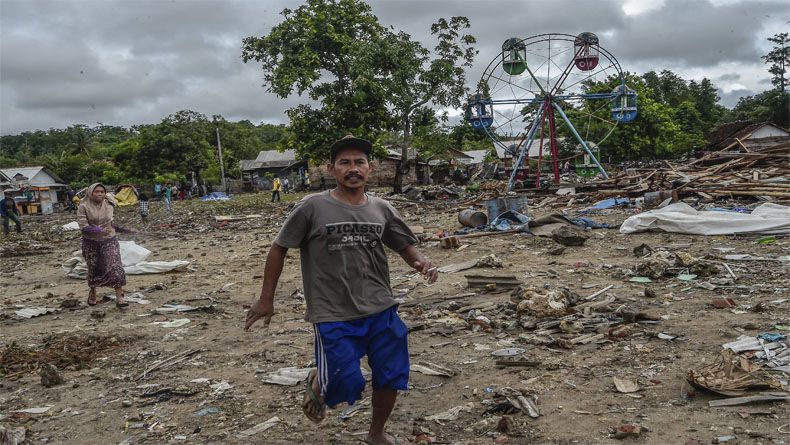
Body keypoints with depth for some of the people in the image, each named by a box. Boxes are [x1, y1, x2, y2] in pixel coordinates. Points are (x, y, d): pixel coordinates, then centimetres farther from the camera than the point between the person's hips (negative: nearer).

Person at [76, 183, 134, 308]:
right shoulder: (83, 207, -10)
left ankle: (119, 297, -10)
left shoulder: (109, 205, 1)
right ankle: (92, 293, 38)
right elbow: (83, 226, -18)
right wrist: (99, 231, -27)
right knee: (94, 269, 12)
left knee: (115, 267, -11)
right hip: (91, 242, -1)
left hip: (109, 240, 1)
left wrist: (124, 229, 17)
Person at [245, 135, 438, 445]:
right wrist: (266, 298, 0)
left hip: (381, 310, 4)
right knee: (347, 387, -6)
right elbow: (279, 248, -1)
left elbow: (404, 245, 12)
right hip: (334, 316, -4)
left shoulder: (381, 209, 3)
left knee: (391, 377, 11)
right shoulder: (312, 207, -9)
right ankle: (318, 383, 32)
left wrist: (421, 263, -12)